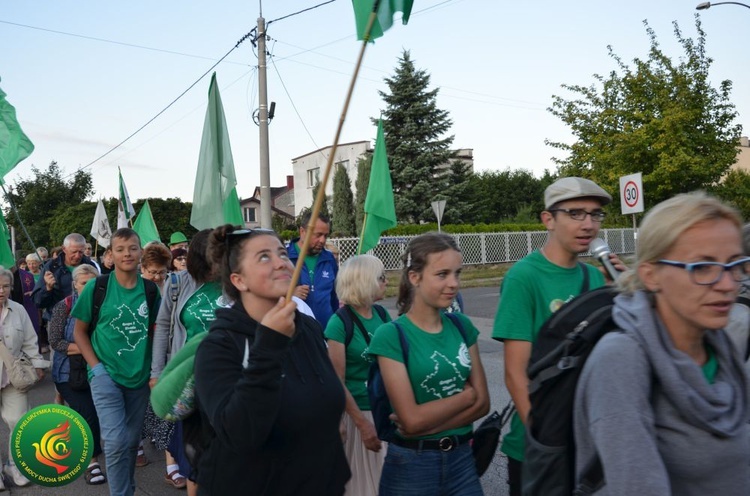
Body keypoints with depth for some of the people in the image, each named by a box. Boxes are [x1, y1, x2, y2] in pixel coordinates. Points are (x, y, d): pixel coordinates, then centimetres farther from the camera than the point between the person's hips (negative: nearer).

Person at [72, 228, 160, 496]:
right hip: (106, 375, -3)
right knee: (115, 442, -11)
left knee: (132, 441, 15)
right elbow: (80, 330, 0)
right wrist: (96, 366, -9)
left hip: (140, 377, 3)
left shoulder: (150, 289, -1)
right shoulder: (96, 287, -8)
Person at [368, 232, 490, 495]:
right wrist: (465, 395, -7)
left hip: (463, 457, 4)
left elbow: (482, 401, -2)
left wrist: (428, 425, -14)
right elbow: (412, 418, -19)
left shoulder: (462, 325, 1)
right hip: (411, 464, -3)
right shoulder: (391, 335, -14)